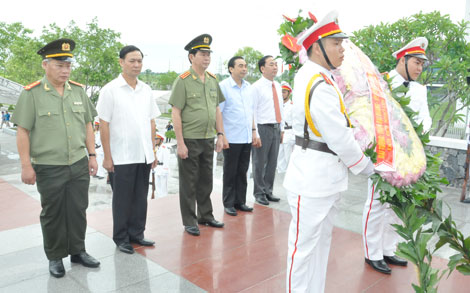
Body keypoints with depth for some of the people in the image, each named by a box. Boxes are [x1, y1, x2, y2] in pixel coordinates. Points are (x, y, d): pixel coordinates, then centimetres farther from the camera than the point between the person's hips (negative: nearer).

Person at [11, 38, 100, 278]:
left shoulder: (78, 91, 6)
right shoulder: (31, 94, -6)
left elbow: (87, 125, 12)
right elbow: (23, 132, -6)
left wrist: (92, 154, 8)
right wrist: (26, 165, -9)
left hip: (79, 165, 4)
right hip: (49, 168, -3)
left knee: (78, 211, 12)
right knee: (52, 214, 10)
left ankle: (77, 251, 30)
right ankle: (55, 257, 26)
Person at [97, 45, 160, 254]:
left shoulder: (146, 90, 10)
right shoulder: (110, 90, -6)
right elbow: (104, 125, -7)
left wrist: (153, 151, 10)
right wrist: (107, 157, -10)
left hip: (144, 156, 5)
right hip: (121, 158, -5)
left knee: (140, 198, 13)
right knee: (122, 200, 7)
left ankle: (136, 234, 28)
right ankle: (121, 239, 22)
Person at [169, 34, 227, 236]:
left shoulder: (213, 80, 10)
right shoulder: (183, 81, -9)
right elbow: (176, 113, -12)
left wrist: (220, 134, 9)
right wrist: (180, 143, -15)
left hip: (208, 140, 6)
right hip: (189, 140, -6)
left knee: (206, 181, 16)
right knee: (189, 183, 5)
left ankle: (205, 215, 31)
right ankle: (189, 221, 18)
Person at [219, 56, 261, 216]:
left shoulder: (248, 86, 11)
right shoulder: (223, 86, -8)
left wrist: (254, 132, 14)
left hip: (247, 138, 6)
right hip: (232, 138, -6)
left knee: (242, 172, 13)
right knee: (230, 173, 5)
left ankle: (240, 201, 24)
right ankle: (229, 204, 17)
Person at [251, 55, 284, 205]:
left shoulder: (278, 86, 12)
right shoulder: (256, 87, -8)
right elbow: (252, 111, -11)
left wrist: (282, 129, 14)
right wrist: (255, 133, -14)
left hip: (276, 128, 7)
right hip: (263, 128, -7)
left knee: (272, 163, 13)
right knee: (260, 163, 3)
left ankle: (268, 191, 26)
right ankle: (259, 193, 17)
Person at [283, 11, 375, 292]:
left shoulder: (310, 76, 10)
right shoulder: (320, 86, -22)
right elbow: (340, 138, -20)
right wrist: (364, 165, -4)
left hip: (329, 179, 11)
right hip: (313, 181, -11)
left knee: (322, 242, 20)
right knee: (304, 245, 3)